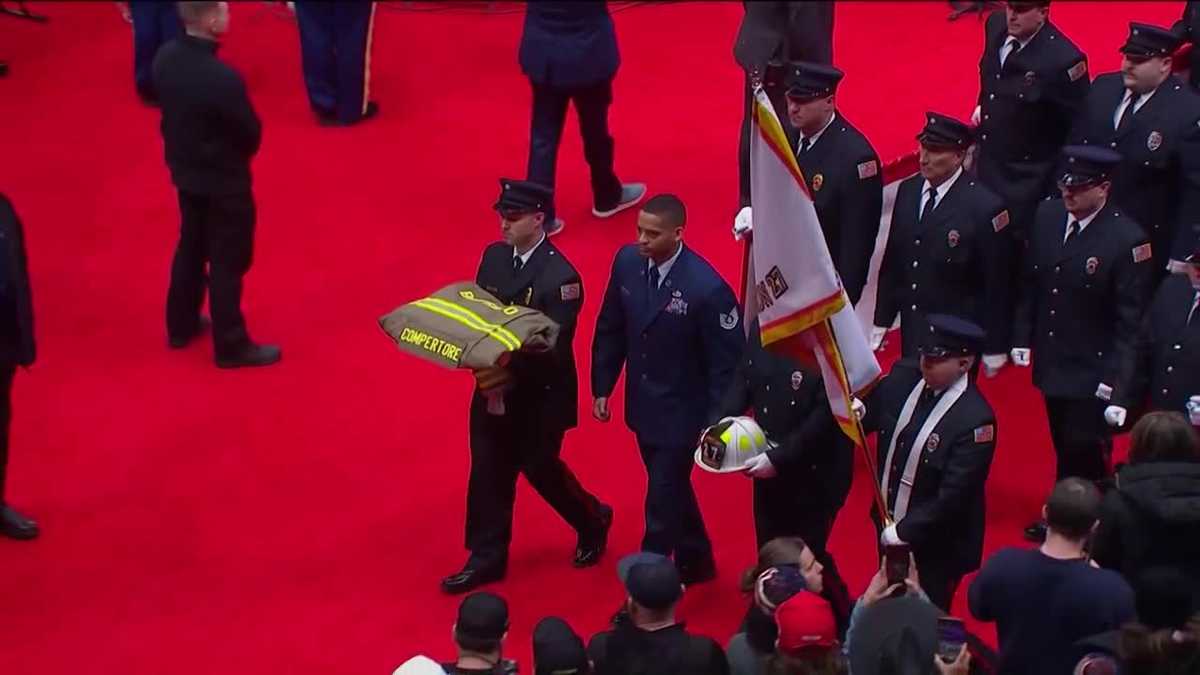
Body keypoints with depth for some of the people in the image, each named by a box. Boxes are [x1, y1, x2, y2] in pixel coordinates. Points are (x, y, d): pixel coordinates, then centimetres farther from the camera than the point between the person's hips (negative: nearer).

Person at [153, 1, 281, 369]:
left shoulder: (164, 57, -12)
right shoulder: (223, 78, -33)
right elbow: (251, 134, -19)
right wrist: (236, 155, 3)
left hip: (184, 171, 7)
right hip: (224, 181, -7)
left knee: (191, 246, 26)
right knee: (228, 262, 10)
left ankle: (181, 325, 42)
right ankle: (231, 345, 24)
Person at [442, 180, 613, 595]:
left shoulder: (560, 277, -22)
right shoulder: (493, 256, 0)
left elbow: (553, 349, -23)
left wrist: (510, 373, -32)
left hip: (541, 396, -6)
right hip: (495, 387, 6)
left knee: (539, 468, 10)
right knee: (489, 472, 9)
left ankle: (593, 522, 37)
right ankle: (487, 558, 21)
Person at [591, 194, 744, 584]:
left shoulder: (706, 288, -27)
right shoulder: (627, 262, -9)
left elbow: (727, 363, -18)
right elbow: (610, 329, 5)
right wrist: (602, 387, 8)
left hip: (682, 414, -7)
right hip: (642, 406, 7)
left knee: (662, 504, 0)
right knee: (671, 490, 24)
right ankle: (695, 562, 45)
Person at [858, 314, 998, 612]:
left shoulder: (975, 420, -29)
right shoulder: (904, 378, -11)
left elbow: (954, 496, -27)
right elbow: (873, 414, 6)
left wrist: (905, 532, -21)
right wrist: (857, 412, -18)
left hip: (935, 544, -6)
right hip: (889, 528, 6)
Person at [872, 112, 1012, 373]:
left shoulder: (985, 207, -17)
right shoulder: (908, 191, 2)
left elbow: (997, 284, -11)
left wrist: (994, 350, -7)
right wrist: (882, 322, 11)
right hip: (912, 332, 5)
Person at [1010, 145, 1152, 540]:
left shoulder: (1127, 239, -20)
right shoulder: (1047, 216, -2)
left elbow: (1131, 318, -15)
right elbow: (1030, 282, 9)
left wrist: (1113, 376, -16)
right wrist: (1022, 338, 6)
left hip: (1091, 372, -6)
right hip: (1051, 360, 6)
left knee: (1084, 452, 0)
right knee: (1063, 446, 18)